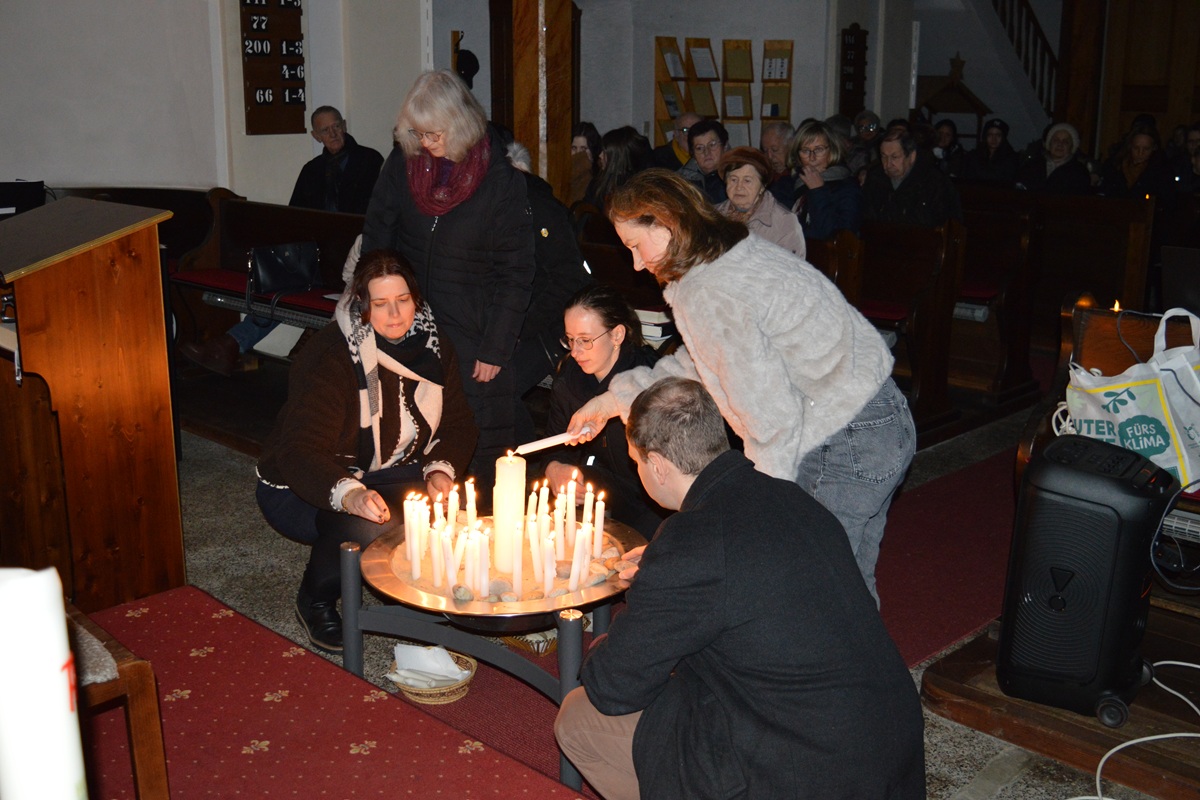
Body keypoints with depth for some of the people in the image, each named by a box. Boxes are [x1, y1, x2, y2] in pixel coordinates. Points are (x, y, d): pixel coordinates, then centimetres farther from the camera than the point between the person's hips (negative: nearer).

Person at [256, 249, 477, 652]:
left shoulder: (432, 346, -4)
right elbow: (300, 452, -33)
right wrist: (349, 495, -52)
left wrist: (440, 470, -21)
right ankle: (315, 601, -3)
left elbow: (457, 423, 1)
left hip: (382, 473, 6)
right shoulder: (330, 357, -25)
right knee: (368, 528, -36)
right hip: (300, 486, -5)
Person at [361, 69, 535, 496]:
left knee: (484, 440, 1)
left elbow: (515, 271, -7)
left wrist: (495, 350, -9)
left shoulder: (500, 179, -10)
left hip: (472, 332, -3)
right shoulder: (403, 161, -1)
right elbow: (377, 234, 9)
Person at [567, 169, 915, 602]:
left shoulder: (706, 294, -20)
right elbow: (699, 360, 22)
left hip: (845, 449, -10)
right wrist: (615, 397, 23)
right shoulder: (740, 252, 10)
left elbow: (769, 412, -22)